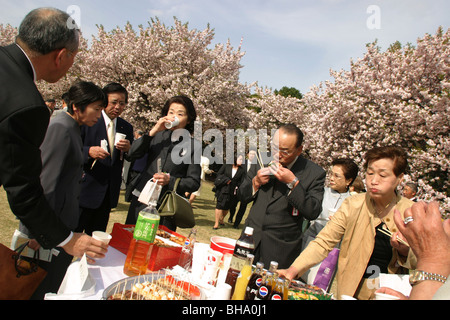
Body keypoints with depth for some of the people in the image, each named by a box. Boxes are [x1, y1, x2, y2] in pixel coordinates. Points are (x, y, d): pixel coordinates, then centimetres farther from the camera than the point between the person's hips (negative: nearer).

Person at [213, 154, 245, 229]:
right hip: (223, 190, -2)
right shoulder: (226, 166, 1)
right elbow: (219, 174, 3)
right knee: (219, 206, -6)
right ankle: (216, 223, 0)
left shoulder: (242, 171, 4)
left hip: (232, 192, 2)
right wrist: (226, 180, -7)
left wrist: (237, 187, -9)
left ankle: (221, 220, 32)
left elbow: (241, 182, 7)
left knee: (226, 207, 10)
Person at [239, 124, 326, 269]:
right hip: (251, 239, 4)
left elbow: (313, 213, -17)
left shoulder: (314, 173, -9)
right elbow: (243, 194, 9)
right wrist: (256, 182, -11)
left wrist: (293, 183, -23)